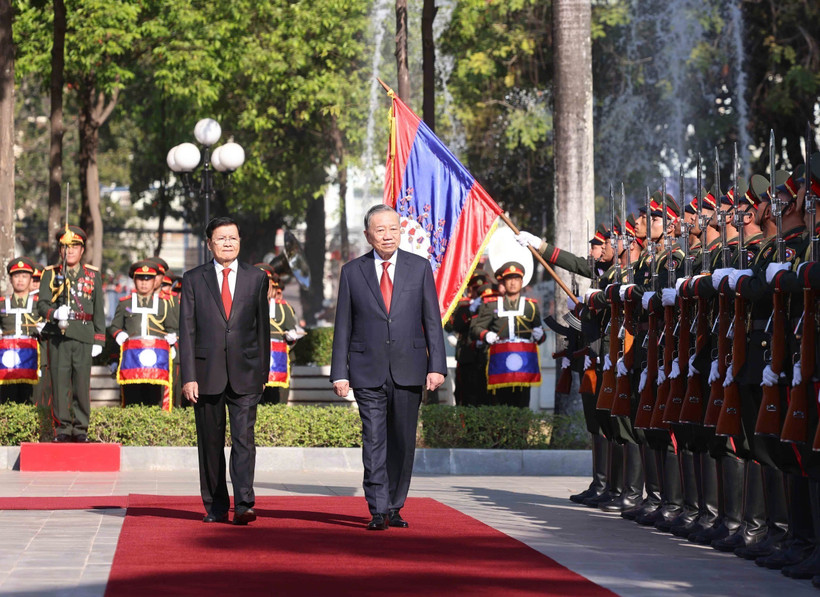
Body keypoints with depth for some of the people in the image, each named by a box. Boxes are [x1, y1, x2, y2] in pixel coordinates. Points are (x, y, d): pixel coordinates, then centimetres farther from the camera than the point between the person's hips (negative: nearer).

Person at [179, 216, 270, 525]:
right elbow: (186, 330, 1)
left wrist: (262, 372, 8)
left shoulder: (257, 278, 8)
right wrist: (188, 376, -6)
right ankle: (215, 507, 16)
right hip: (207, 373, 0)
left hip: (244, 373, 0)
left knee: (243, 439, -10)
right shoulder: (194, 279, 5)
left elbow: (263, 328, 11)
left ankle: (244, 506, -15)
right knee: (210, 444, 6)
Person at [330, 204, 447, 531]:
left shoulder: (420, 267, 6)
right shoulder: (352, 271, 5)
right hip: (368, 371, -1)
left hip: (408, 369, 1)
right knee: (374, 441, -6)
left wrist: (437, 366, -4)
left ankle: (394, 507, 16)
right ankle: (378, 511, -6)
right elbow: (343, 326, 6)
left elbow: (432, 320, 5)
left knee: (403, 442, 5)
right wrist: (339, 373, 0)